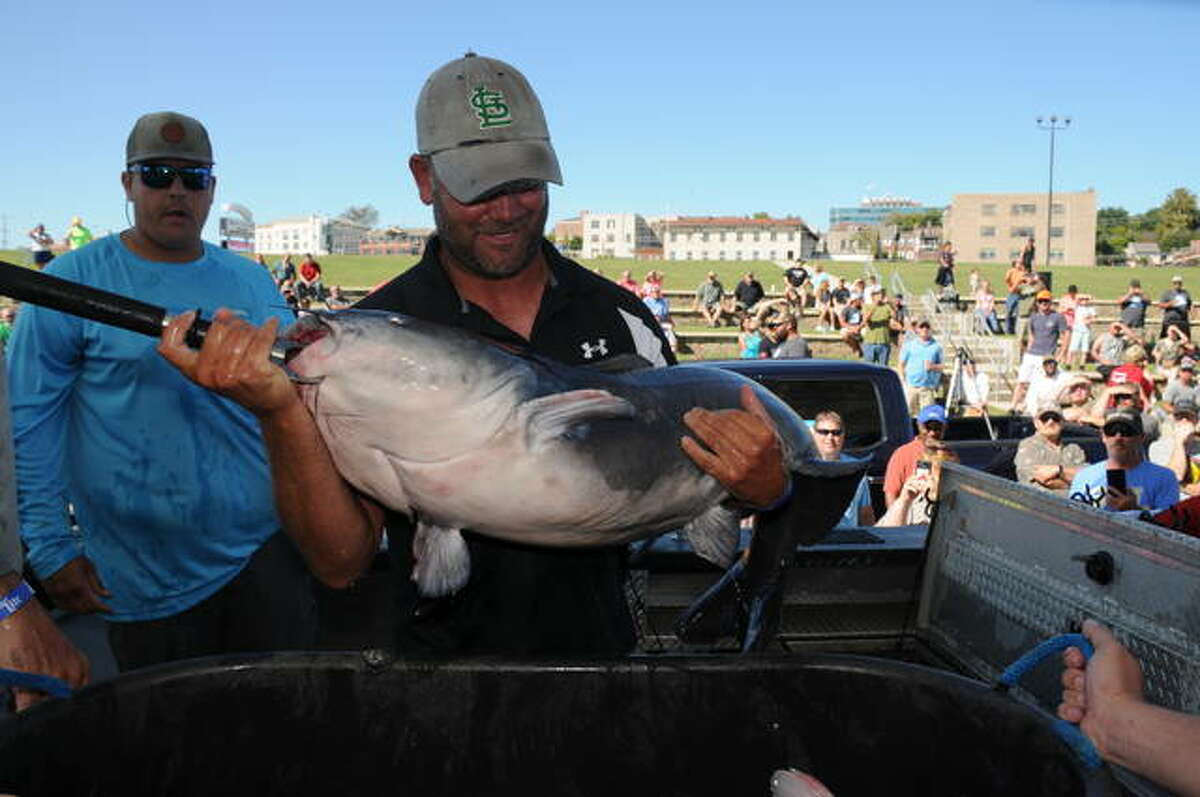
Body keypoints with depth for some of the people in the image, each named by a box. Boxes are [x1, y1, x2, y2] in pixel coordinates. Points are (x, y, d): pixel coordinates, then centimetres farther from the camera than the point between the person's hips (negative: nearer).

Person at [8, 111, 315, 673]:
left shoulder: (252, 283, 7)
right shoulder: (70, 283, -4)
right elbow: (30, 426, -4)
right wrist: (51, 549, -7)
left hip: (267, 552, 3)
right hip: (146, 580, -3)